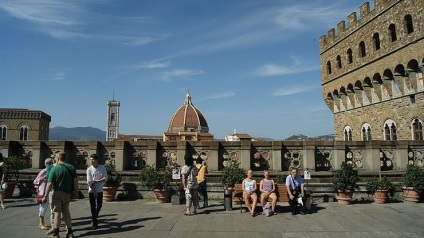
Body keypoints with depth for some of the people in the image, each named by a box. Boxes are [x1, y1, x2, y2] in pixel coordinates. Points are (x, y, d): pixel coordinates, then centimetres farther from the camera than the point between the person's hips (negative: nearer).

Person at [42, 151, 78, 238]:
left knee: (57, 212, 5)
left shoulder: (54, 169, -11)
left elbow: (49, 184, -14)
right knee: (66, 211, 16)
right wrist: (76, 192, 10)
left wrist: (45, 196, -9)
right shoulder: (71, 167, 2)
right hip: (67, 193, 5)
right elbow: (75, 180, 2)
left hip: (57, 193, -5)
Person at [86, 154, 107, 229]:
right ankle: (95, 223, 6)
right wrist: (94, 191, -13)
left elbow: (105, 178, -4)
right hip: (91, 191, -2)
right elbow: (89, 182, -9)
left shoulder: (102, 167, -2)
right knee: (93, 206, 0)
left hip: (100, 190, 2)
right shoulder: (89, 169, -6)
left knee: (99, 205, 11)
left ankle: (95, 216, 38)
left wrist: (96, 181, -15)